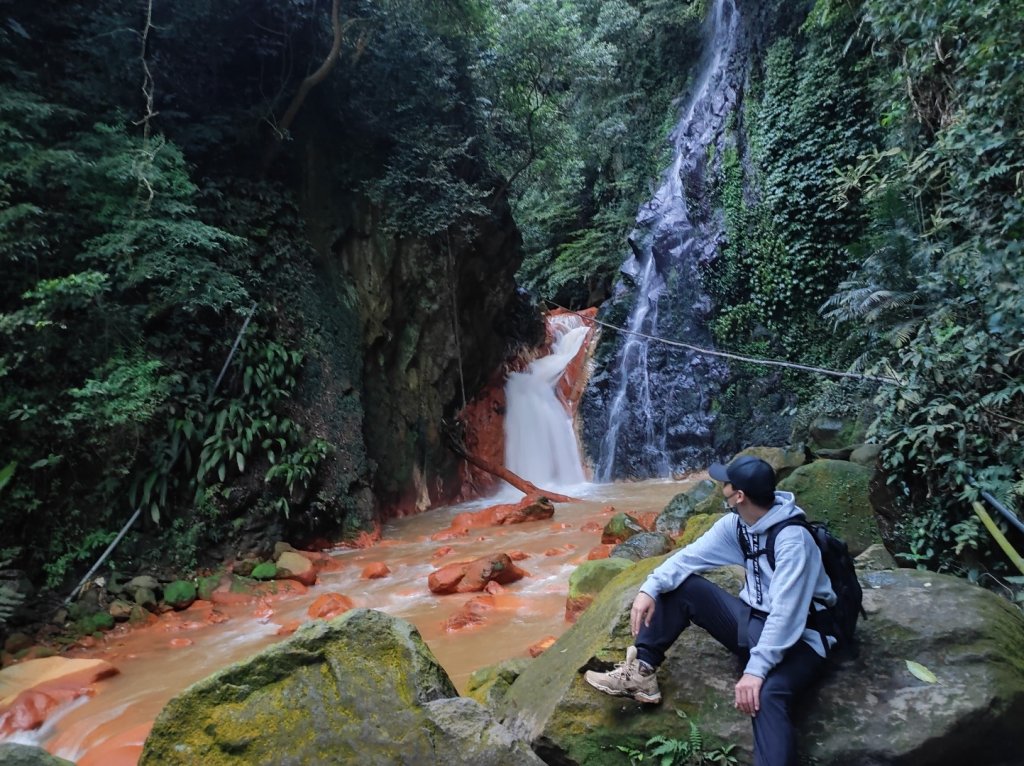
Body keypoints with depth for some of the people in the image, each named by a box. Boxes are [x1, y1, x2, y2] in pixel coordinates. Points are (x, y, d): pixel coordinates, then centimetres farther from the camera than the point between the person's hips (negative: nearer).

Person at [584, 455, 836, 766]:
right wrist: (650, 588, -16)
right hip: (751, 619, 8)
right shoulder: (735, 524, -1)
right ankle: (640, 672, -7)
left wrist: (756, 670, -37)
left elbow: (785, 613, -31)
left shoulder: (793, 538, -26)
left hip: (797, 638, -8)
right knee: (679, 585, -4)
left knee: (766, 695, -38)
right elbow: (691, 555, -1)